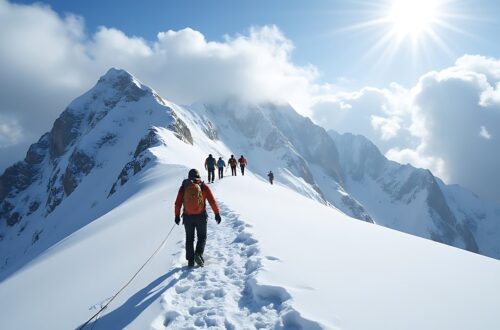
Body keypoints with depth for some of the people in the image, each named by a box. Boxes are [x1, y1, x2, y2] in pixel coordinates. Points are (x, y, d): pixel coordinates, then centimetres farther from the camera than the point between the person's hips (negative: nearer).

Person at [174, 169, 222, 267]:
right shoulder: (204, 186, -2)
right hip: (201, 216, -1)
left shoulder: (183, 187, 1)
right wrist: (217, 213, 2)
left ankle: (190, 261, 11)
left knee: (189, 239, 14)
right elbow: (212, 201, -4)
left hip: (187, 217, 1)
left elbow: (178, 203, 1)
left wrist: (177, 216, 10)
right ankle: (198, 254, -9)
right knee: (202, 237, 14)